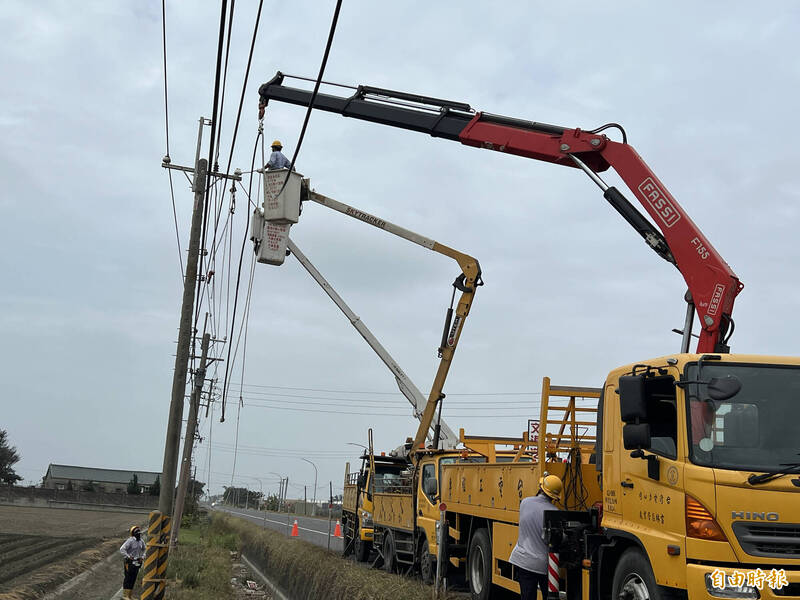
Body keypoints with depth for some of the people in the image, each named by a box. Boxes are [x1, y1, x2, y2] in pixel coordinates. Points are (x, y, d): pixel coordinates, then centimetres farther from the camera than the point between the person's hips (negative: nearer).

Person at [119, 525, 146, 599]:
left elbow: (143, 550, 24)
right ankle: (125, 595, 2)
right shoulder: (130, 541, -15)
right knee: (128, 578, -4)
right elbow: (122, 549, -22)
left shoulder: (141, 541, 7)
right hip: (129, 562, -7)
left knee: (133, 579, 10)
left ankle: (130, 595, 17)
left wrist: (142, 557, 9)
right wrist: (128, 557, -21)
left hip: (137, 562, 7)